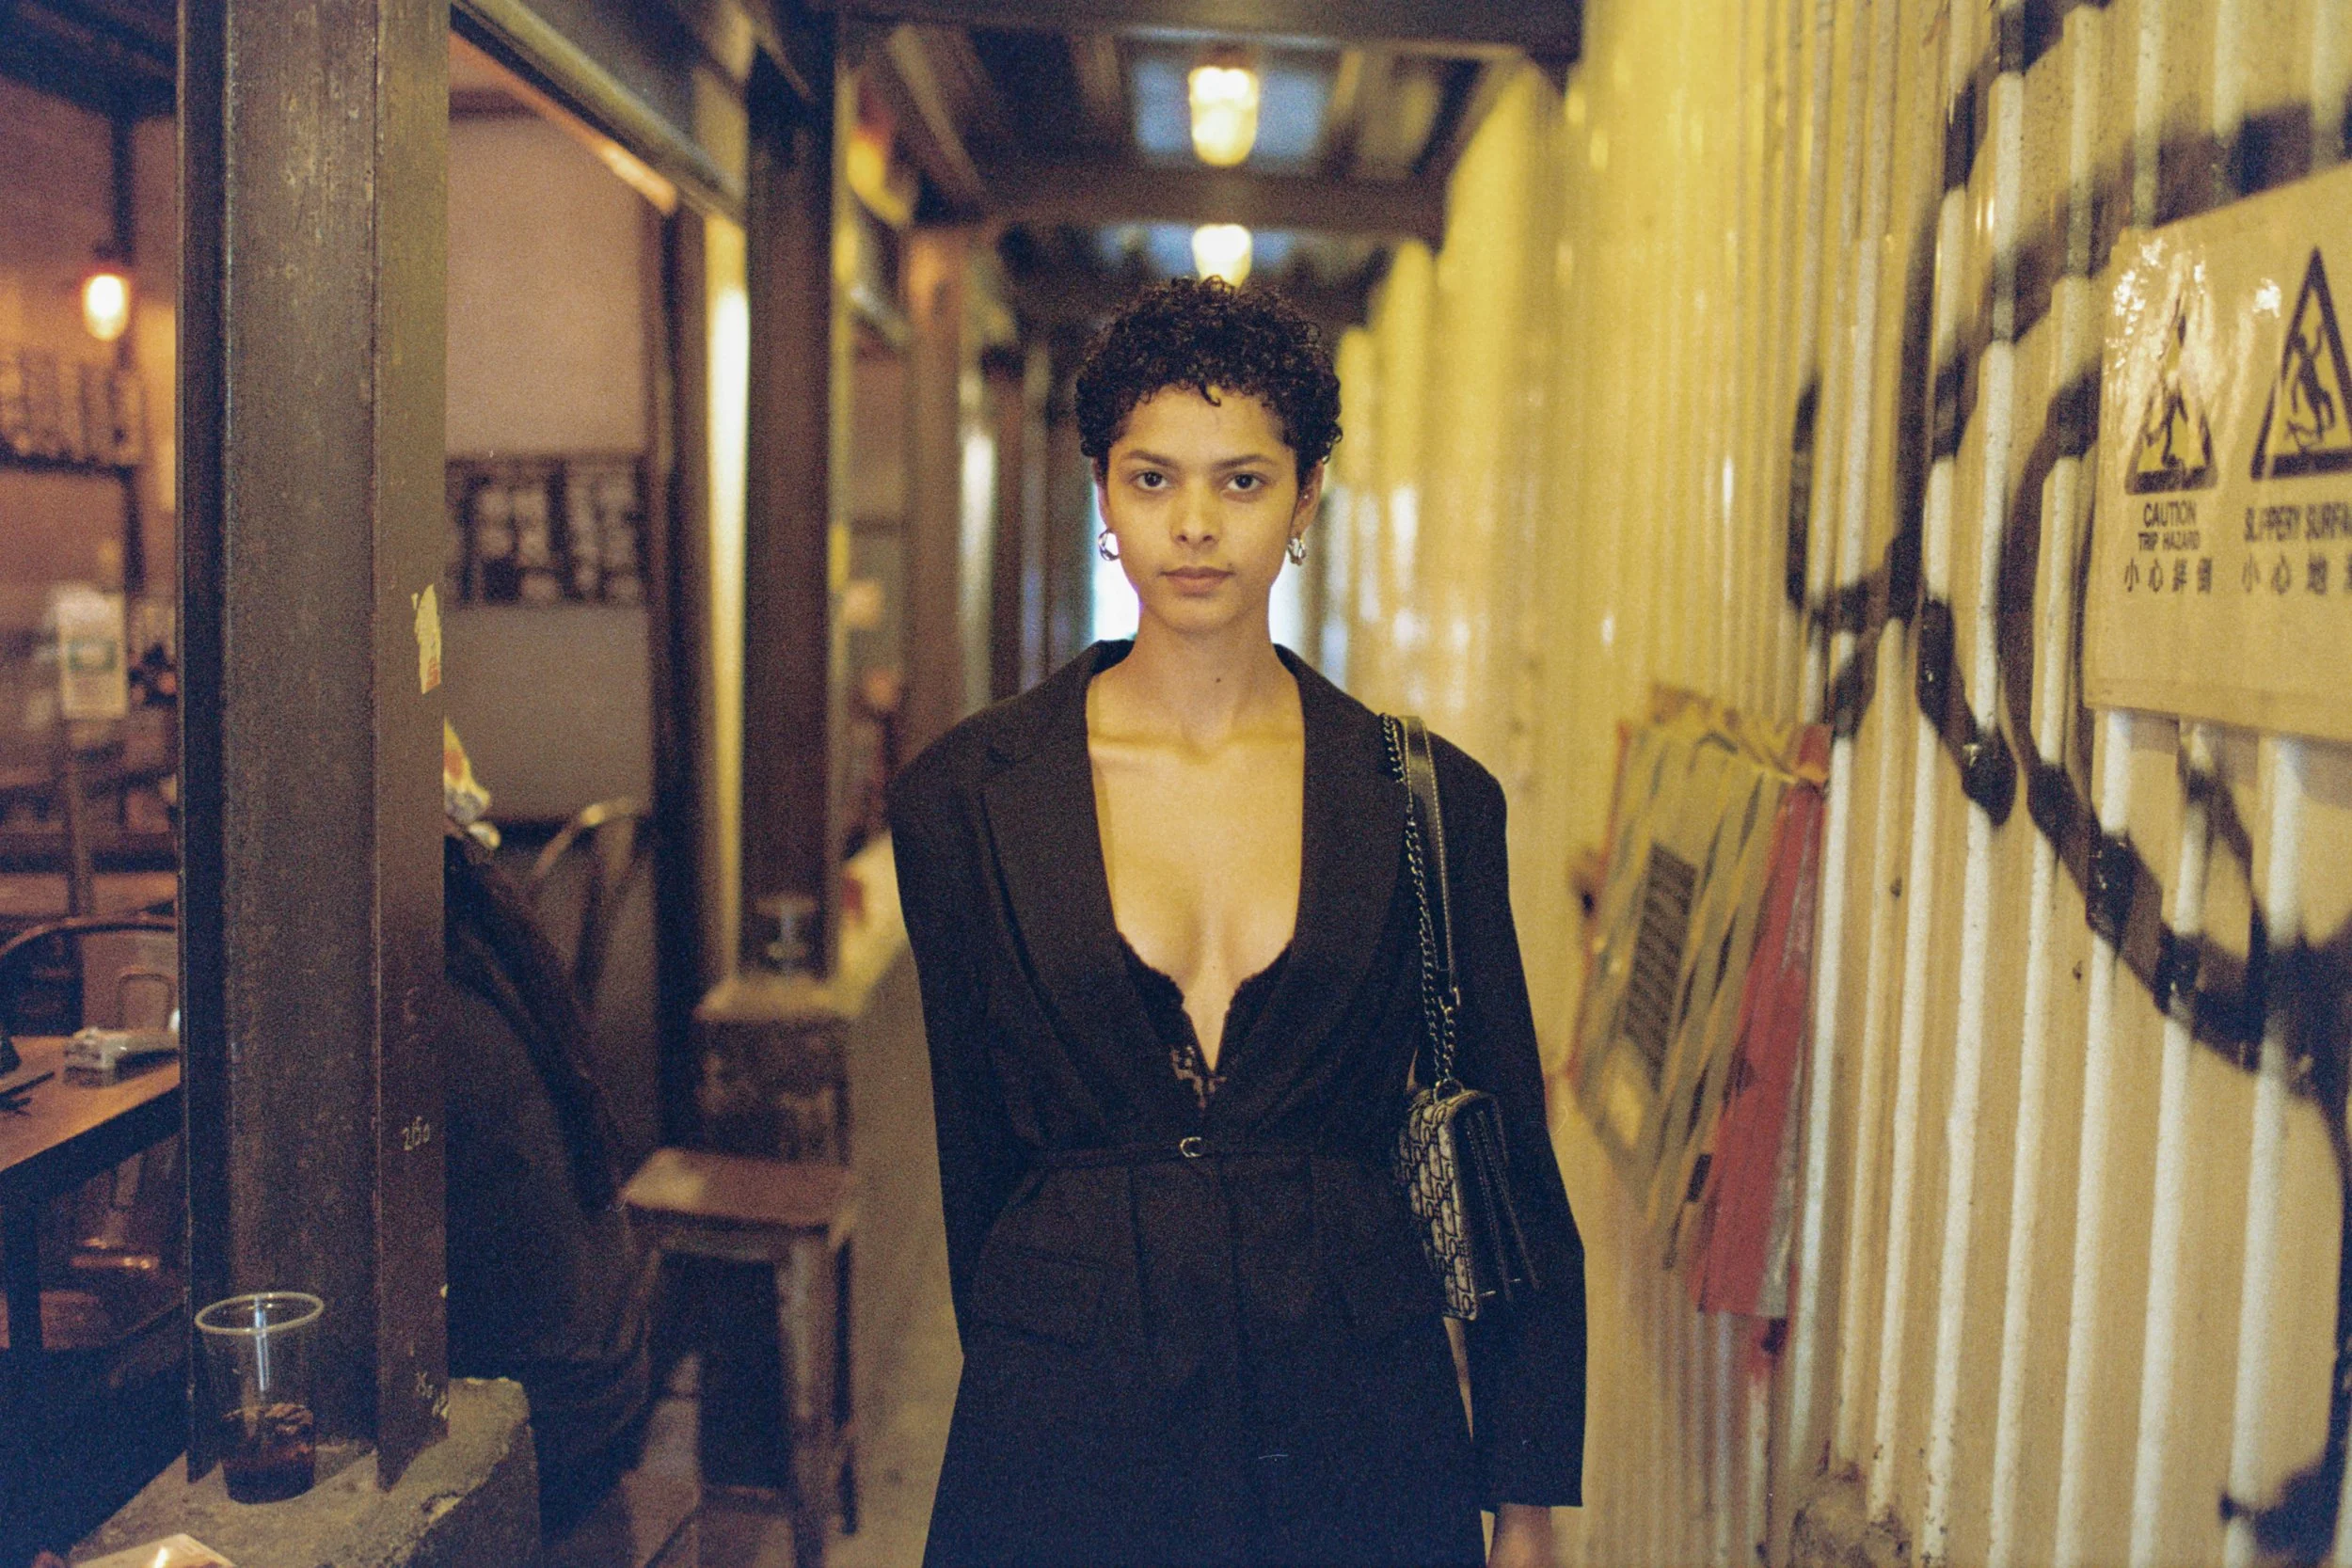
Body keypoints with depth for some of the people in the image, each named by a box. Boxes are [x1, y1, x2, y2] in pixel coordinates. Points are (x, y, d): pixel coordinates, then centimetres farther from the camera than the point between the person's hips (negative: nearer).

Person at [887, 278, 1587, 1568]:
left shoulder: (1431, 799, -3)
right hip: (1067, 1450, 0)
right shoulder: (965, 797, -3)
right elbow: (975, 1152, 4)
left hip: (1360, 1446, 1)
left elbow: (1510, 1172, 1)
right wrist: (1030, 1385, 8)